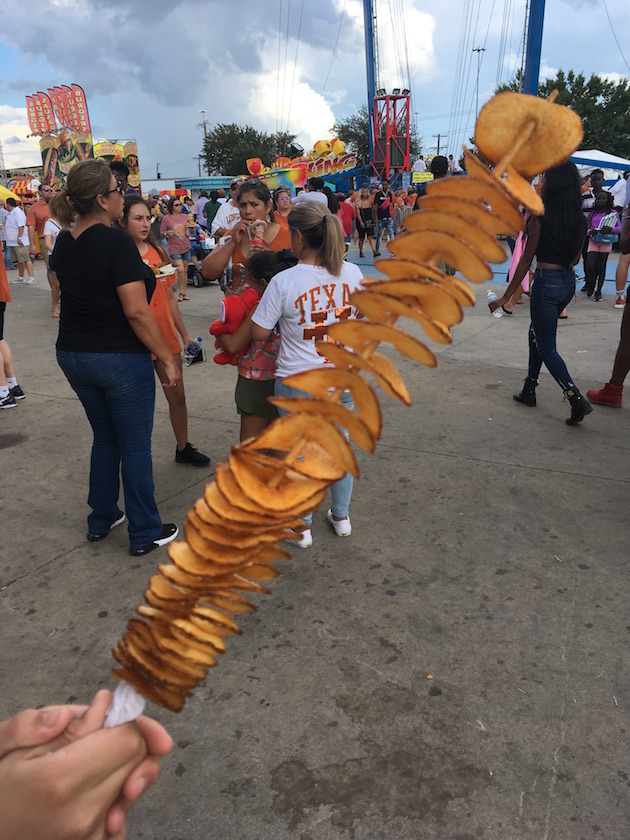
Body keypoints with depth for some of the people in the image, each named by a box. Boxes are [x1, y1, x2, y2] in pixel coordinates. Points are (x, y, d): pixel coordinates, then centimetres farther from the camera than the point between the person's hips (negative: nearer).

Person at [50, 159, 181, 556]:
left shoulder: (65, 242, 5)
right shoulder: (116, 242, -18)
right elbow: (137, 312, -22)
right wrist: (168, 358, -16)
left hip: (72, 354, 8)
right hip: (120, 358, -7)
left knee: (105, 437, 22)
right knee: (135, 447, 5)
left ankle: (101, 520, 34)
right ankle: (146, 533, 18)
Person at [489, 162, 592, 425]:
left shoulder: (540, 218, -15)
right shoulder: (580, 220, 3)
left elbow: (526, 260, -13)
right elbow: (575, 258, 11)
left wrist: (506, 297, -8)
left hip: (547, 282, -7)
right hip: (569, 281, 7)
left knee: (546, 346, 1)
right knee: (536, 334, 23)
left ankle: (577, 399, -9)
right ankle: (529, 390, 31)